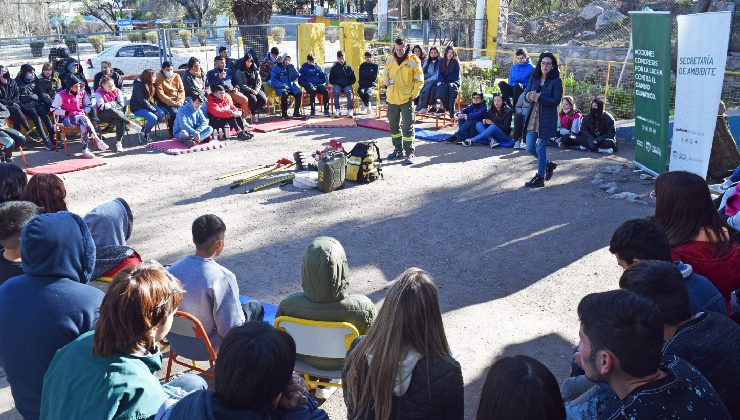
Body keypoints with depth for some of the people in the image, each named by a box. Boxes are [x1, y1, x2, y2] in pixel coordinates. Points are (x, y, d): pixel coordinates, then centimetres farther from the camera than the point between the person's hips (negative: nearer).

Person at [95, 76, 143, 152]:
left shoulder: (117, 90, 7)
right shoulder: (99, 92, -3)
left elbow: (122, 104, -3)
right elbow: (101, 106, -14)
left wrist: (109, 105, -9)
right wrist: (114, 104, -6)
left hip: (116, 112, 3)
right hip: (103, 115, -3)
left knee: (120, 120, -34)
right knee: (112, 111, -38)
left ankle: (119, 143, -30)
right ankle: (130, 124, -30)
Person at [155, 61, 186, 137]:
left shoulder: (176, 76, 10)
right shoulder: (159, 78, -4)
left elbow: (181, 90, 8)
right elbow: (160, 94, -12)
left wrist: (180, 101, -10)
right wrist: (173, 103, -19)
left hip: (177, 101, 4)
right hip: (165, 102, -4)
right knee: (174, 112, -32)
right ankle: (172, 133, -17)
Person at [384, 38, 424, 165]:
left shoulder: (413, 61, -7)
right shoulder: (390, 60, 6)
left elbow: (419, 81, -3)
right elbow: (385, 74, 18)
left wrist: (413, 95, -9)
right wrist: (387, 82, -3)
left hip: (406, 99, -5)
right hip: (392, 98, 5)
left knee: (408, 127, -3)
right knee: (394, 126, 13)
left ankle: (409, 153, 2)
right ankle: (398, 150, 27)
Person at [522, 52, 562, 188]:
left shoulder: (556, 81, -8)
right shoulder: (534, 78, 7)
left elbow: (556, 101, -14)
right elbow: (526, 93, 5)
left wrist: (538, 97, -23)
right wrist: (529, 97, -19)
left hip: (547, 119, -6)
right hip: (533, 117, 6)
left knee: (540, 149, -1)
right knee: (530, 148, 10)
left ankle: (540, 178, 13)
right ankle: (548, 164, 35)